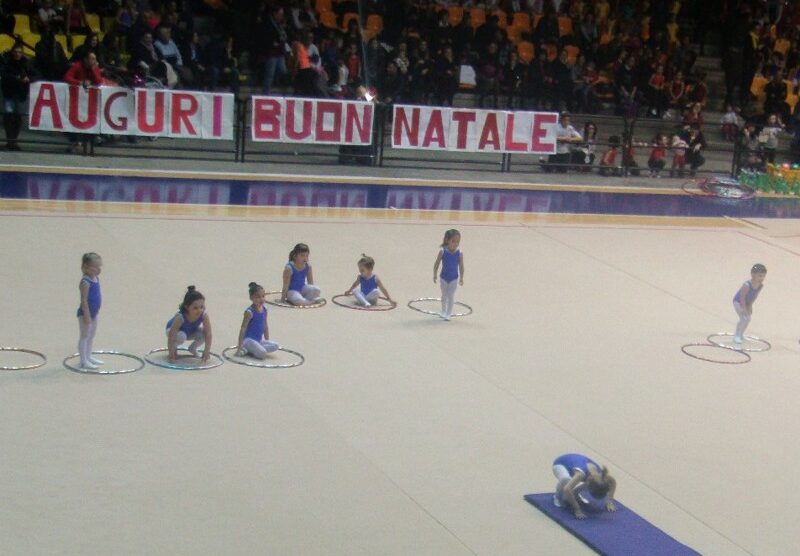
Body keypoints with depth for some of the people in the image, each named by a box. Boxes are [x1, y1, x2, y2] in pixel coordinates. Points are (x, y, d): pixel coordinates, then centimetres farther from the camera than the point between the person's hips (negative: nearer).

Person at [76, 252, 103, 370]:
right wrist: (87, 315, -23)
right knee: (84, 336, -1)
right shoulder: (86, 282, -24)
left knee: (91, 336, 20)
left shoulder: (96, 278, 5)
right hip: (86, 313, -10)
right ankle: (84, 361, 5)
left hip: (93, 313, 10)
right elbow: (84, 300, -24)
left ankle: (88, 357, 33)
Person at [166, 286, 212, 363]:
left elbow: (208, 335, -28)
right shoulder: (180, 317, -40)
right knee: (181, 336, -36)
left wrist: (207, 351, -31)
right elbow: (171, 336, -36)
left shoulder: (204, 315, -32)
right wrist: (171, 355, -36)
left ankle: (192, 348, 7)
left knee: (203, 333, -24)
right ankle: (174, 349, -1)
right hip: (176, 330, -3)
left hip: (191, 331, 3)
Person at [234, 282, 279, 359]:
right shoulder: (249, 312, -16)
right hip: (249, 339, -8)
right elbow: (243, 329, -15)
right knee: (262, 354, -28)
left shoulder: (264, 309, 5)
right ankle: (246, 349, -2)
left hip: (259, 340, 8)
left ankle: (251, 350, -8)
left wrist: (267, 341, 18)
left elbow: (265, 326, 16)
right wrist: (239, 346, -16)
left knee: (275, 346, -12)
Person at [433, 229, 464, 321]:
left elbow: (461, 266, -6)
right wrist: (435, 275, -2)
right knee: (444, 295, 17)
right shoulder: (443, 251, -16)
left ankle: (448, 314, 11)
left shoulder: (459, 253, -15)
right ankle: (443, 312, 33)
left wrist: (461, 278, -1)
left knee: (451, 296, 1)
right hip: (444, 278, 1)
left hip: (454, 279, -1)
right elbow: (437, 264, -6)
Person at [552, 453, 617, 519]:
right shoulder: (581, 473, -43)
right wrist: (577, 510, -46)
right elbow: (567, 490, -52)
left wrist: (609, 502, -13)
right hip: (560, 464, -6)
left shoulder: (602, 471, -26)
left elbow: (613, 482, -6)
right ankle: (558, 496, -8)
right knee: (566, 479, -38)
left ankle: (574, 493, 16)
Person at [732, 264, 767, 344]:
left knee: (748, 319, 14)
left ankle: (741, 334, 32)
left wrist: (750, 306, -6)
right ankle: (736, 336, -7)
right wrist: (745, 309, -27)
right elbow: (742, 297, -31)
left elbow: (755, 296, -5)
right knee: (743, 318, -16)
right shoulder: (747, 285, -37)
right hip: (738, 302, -8)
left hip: (747, 303, 8)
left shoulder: (761, 286, -15)